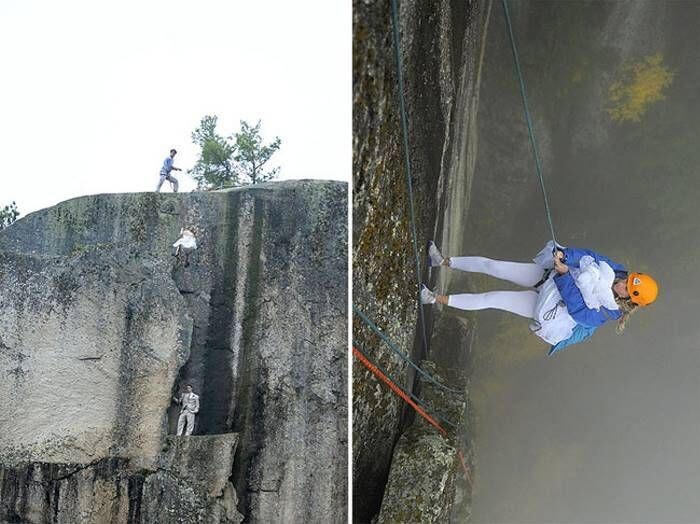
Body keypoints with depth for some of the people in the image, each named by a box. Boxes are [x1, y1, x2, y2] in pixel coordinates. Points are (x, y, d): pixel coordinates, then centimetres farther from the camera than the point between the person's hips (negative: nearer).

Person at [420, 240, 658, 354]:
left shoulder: (608, 312, -23)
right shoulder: (614, 271, -10)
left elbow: (577, 308, -28)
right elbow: (587, 256, -10)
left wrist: (564, 274, -35)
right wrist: (563, 254, -30)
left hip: (546, 307, -5)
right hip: (545, 274, 5)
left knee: (491, 299, -11)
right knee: (489, 265, -3)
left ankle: (438, 300, 2)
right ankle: (443, 262, 15)